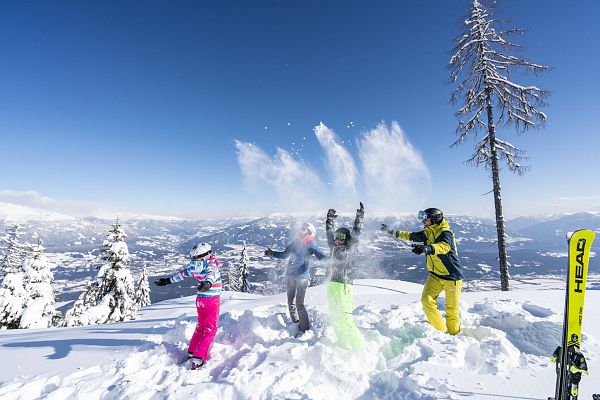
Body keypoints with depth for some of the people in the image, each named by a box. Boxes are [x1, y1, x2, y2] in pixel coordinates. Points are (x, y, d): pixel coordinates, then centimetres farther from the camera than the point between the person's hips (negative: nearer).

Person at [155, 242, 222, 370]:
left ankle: (191, 351, 30)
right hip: (212, 300, -5)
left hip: (200, 299, 5)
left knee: (200, 326, 22)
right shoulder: (211, 265, -18)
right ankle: (198, 357, -6)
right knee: (210, 329, 0)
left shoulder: (194, 266, -8)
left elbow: (182, 274, -6)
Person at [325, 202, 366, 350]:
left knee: (344, 319, -9)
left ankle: (359, 346, 5)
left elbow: (355, 235, -12)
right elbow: (329, 233, 19)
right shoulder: (335, 248, 12)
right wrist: (330, 219, 20)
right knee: (334, 317, 14)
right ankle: (344, 344, 28)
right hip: (332, 285, 8)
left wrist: (359, 218, -13)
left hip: (343, 286, -8)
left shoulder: (350, 248, -3)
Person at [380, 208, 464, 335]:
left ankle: (454, 334, 25)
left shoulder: (445, 233, -17)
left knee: (452, 310, 2)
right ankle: (440, 330, 3)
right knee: (427, 300, -11)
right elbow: (411, 236, 19)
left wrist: (427, 248, -56)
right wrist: (392, 231, 21)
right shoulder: (428, 232, 6)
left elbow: (444, 246, -38)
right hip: (435, 275, 6)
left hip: (451, 277, -6)